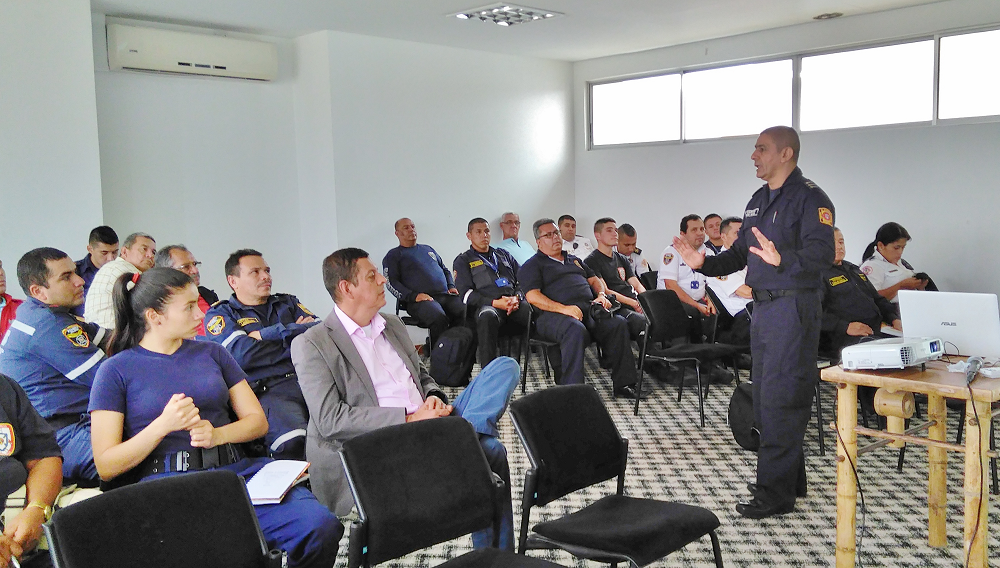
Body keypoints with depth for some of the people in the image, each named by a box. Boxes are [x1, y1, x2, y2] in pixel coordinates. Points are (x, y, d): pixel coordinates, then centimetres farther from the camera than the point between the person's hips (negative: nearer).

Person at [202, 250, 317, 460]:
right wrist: (294, 333, 6)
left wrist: (266, 335, 2)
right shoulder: (220, 314, 14)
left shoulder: (288, 303, 27)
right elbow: (241, 354, -5)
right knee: (293, 442, -36)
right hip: (267, 391, -4)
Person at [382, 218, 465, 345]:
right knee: (439, 319, -38)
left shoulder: (428, 249, 32)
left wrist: (451, 286, 14)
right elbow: (391, 282, 3)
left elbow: (445, 270, 36)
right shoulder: (393, 255, 15)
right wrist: (413, 296, -12)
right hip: (420, 300, -5)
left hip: (445, 295, 5)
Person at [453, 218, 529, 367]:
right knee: (487, 316, -41)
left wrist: (517, 297, -3)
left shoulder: (503, 254, 31)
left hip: (515, 304, 3)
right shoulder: (463, 261, 20)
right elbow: (466, 294, 6)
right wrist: (494, 303, -8)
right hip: (487, 305, -3)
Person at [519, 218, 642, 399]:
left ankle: (622, 383, -12)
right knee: (576, 330, -39)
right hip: (553, 315, -6)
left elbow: (594, 279, 34)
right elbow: (533, 296, -6)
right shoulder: (532, 266, 9)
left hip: (589, 309, 6)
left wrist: (601, 295, 8)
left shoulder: (574, 260, 31)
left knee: (619, 323, -18)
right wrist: (564, 309, -19)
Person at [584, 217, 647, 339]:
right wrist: (634, 303, -15)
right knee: (646, 323, -33)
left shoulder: (622, 259, 27)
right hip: (616, 309, -7)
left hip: (637, 306, 7)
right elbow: (604, 291, -7)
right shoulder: (591, 262, 3)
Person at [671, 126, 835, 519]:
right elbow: (740, 253, 21)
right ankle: (789, 478, 29)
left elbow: (821, 255, -24)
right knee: (764, 396, 15)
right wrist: (704, 263, 5)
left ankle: (775, 493, 2)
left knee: (780, 398, -7)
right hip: (763, 307, 10)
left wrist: (782, 260, -41)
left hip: (794, 306, -9)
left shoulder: (810, 199, -12)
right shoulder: (758, 201, 17)